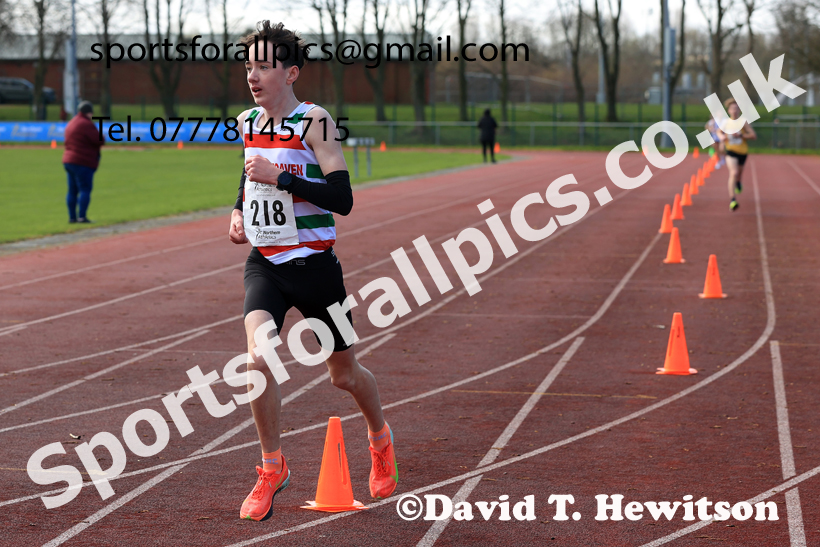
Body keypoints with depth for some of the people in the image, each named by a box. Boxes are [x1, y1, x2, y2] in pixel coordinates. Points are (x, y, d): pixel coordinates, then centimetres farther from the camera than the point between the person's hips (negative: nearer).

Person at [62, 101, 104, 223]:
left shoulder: (71, 123, 15)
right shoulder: (87, 124, -14)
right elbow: (100, 141, -16)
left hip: (68, 161, 9)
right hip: (83, 162, -9)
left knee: (72, 190, 10)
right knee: (85, 189, -7)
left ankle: (72, 216, 12)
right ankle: (82, 216, -13)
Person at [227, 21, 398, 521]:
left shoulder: (315, 121, -13)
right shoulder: (247, 122, 5)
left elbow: (343, 199, -19)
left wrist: (279, 178, -25)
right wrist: (239, 210, 9)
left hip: (314, 263, -3)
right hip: (264, 263, 4)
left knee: (345, 374, 12)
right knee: (258, 358, -21)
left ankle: (380, 436, 45)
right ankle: (273, 469, -3)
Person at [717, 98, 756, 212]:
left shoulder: (743, 123, -10)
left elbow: (754, 135, -15)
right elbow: (719, 131, 17)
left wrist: (741, 135, -26)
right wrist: (721, 136, -6)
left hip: (742, 152, 1)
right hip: (731, 152, -1)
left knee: (739, 173, 22)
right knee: (733, 173, -23)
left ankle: (738, 182, 63)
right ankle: (732, 200, -32)